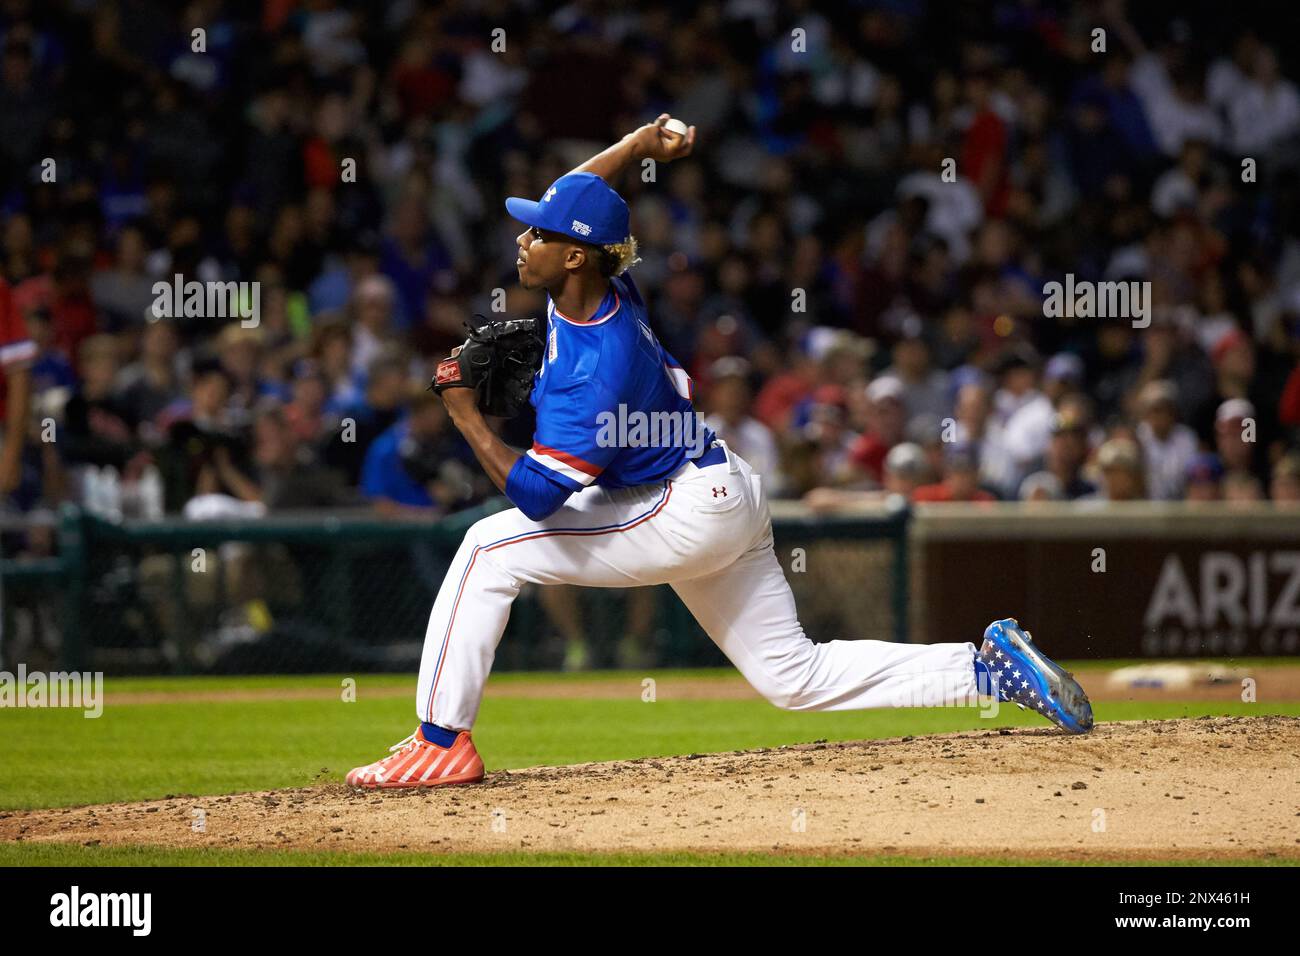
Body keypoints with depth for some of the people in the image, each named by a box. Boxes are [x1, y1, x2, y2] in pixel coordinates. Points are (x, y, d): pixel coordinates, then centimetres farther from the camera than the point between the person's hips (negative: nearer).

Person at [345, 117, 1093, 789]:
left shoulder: (601, 367, -28)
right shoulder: (600, 282, -4)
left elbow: (538, 496, -27)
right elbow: (576, 194, 16)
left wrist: (466, 414, -19)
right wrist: (643, 142, 2)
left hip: (685, 514, -10)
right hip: (723, 503, 10)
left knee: (489, 549, -12)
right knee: (795, 674, 14)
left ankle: (442, 743, -9)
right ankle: (991, 665, 9)